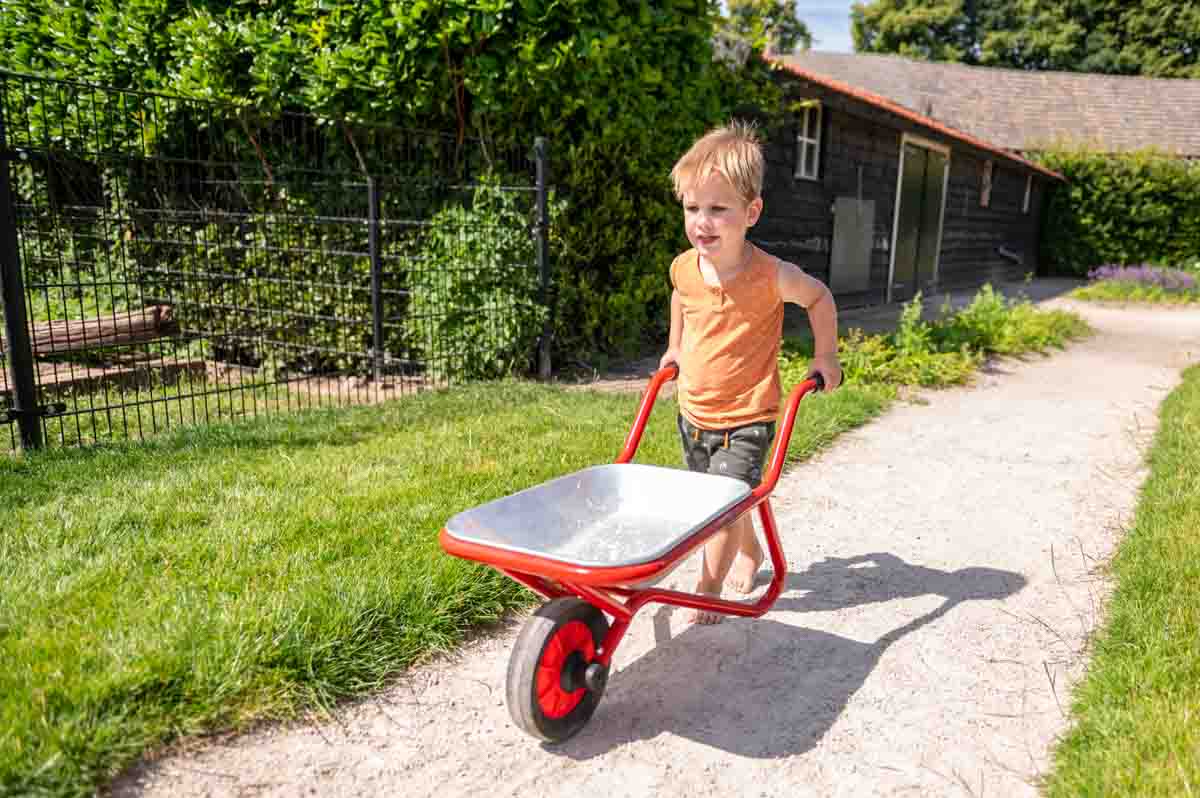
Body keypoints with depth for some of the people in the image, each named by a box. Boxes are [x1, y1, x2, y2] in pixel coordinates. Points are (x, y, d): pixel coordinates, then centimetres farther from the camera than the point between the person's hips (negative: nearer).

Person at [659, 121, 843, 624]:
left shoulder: (771, 276, -22)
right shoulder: (684, 268, -9)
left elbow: (819, 297, 0)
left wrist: (825, 356, 2)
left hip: (746, 417, -5)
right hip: (693, 411, 6)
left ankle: (708, 590, 7)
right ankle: (749, 552, 48)